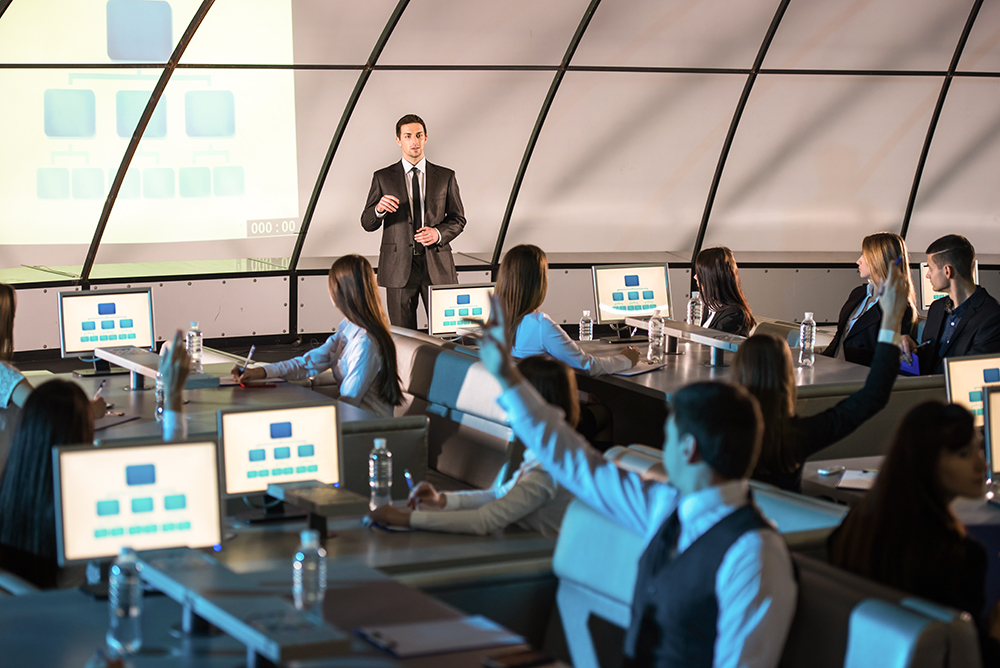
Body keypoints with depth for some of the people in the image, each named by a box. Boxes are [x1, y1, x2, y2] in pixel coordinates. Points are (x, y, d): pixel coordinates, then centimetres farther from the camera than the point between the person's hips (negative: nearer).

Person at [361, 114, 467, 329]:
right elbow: (367, 223, 5)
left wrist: (438, 233, -9)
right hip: (399, 265, 0)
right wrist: (379, 208, -18)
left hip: (437, 264, 1)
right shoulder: (383, 178, 7)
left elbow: (458, 219, 12)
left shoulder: (445, 176, 10)